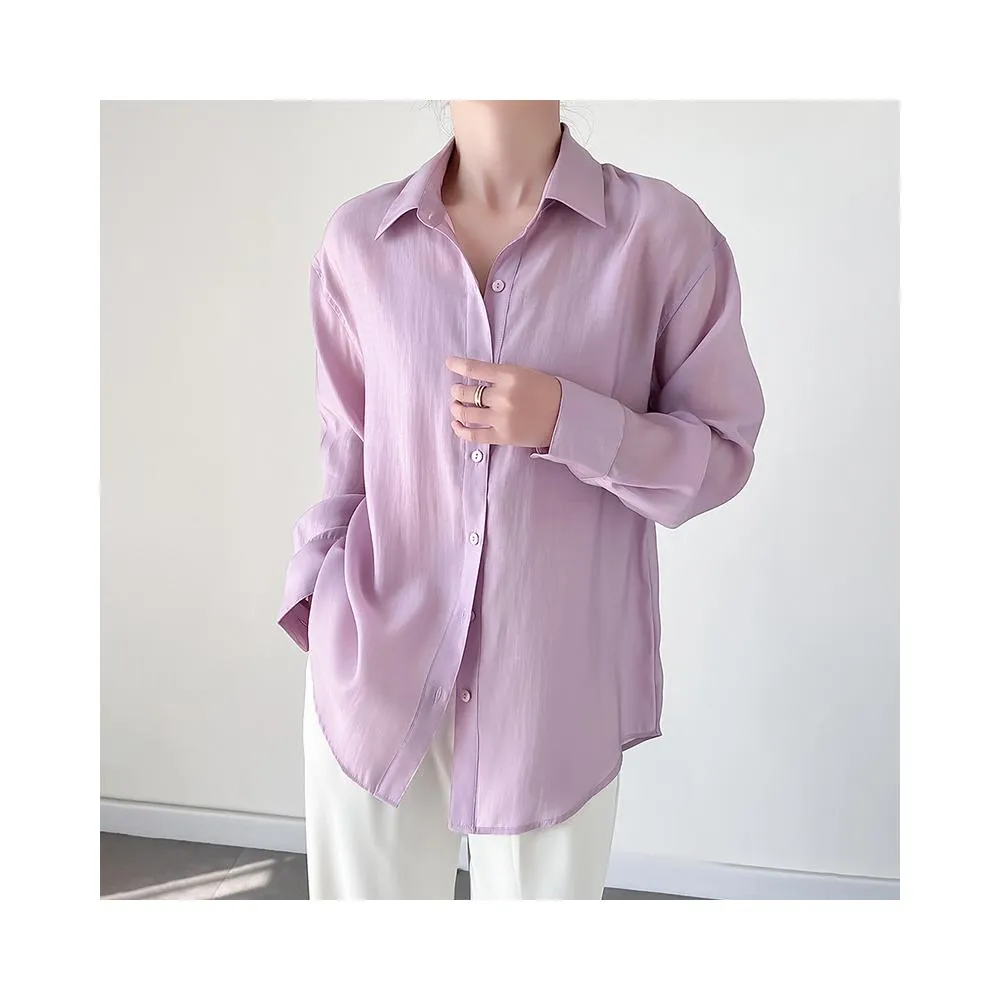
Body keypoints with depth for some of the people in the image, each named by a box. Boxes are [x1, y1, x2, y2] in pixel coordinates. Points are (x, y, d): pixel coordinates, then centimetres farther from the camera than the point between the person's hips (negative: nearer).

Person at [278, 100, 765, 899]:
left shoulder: (663, 233, -6)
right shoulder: (359, 237, 2)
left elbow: (721, 457, -3)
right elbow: (348, 448, 10)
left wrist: (569, 422, -18)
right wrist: (314, 604, 6)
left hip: (556, 684, -2)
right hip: (372, 667, 2)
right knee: (367, 889, 13)